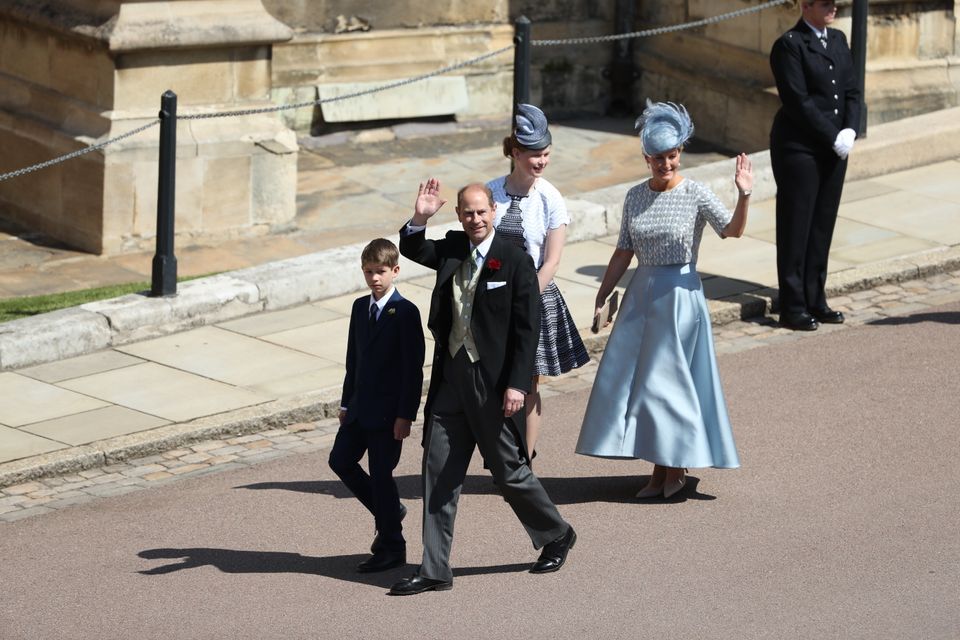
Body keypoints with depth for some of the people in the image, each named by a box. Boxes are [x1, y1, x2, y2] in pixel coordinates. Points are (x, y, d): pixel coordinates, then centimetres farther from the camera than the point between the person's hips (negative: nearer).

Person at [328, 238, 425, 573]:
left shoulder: (405, 312, -13)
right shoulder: (360, 307, 10)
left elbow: (413, 368, -14)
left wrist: (405, 415, -17)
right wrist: (346, 403, 15)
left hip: (388, 412, -8)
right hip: (359, 407, 8)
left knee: (381, 474, -3)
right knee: (341, 460, 7)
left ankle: (392, 547, 10)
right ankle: (388, 511, 25)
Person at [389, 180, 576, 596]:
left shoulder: (515, 262, -9)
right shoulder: (452, 249, 6)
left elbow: (527, 328, -11)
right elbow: (412, 249, 18)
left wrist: (517, 384, -18)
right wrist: (420, 218, -3)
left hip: (493, 382, -6)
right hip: (450, 377, 6)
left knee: (508, 471, 5)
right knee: (438, 472, 4)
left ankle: (556, 536, 30)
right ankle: (434, 570, 8)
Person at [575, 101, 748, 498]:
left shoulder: (695, 194, -9)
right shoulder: (635, 196, 6)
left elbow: (732, 231, -23)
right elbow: (623, 253, 12)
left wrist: (743, 196, -39)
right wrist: (600, 298, 10)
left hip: (680, 294, -6)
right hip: (641, 294, 6)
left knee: (665, 380, -3)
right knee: (635, 379, 5)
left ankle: (677, 466, 15)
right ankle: (659, 470, 15)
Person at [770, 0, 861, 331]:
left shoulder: (838, 40, 12)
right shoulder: (789, 45, -11)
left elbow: (852, 90, 10)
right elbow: (798, 102, -17)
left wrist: (849, 131, -6)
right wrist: (834, 137, -16)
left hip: (834, 149, 7)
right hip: (799, 149, -7)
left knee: (822, 227, 10)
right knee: (796, 228, 0)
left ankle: (815, 300, 18)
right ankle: (792, 307, 6)